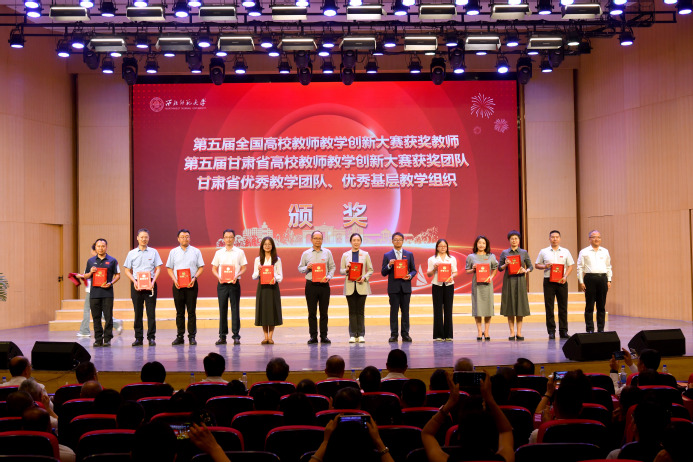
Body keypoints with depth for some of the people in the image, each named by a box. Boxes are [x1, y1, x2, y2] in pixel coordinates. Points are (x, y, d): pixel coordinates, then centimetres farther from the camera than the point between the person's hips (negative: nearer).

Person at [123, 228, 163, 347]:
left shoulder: (153, 252, 6)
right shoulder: (132, 253, 9)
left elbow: (158, 268, 3)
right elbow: (127, 271, 9)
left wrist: (153, 281, -11)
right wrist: (134, 282, -7)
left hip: (150, 284, -1)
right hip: (136, 284, 1)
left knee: (151, 311, -3)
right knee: (138, 311, 4)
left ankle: (151, 337, 1)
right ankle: (138, 337, 9)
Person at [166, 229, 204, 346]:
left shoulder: (196, 251, 7)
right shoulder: (173, 252, 10)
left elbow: (201, 267, 5)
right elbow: (169, 268, 9)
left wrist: (194, 278, -11)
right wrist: (175, 280, -6)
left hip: (191, 284, -1)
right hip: (178, 285, 1)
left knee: (191, 311, -2)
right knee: (179, 312, 4)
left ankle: (192, 336, 2)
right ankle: (179, 336, 9)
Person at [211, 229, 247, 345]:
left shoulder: (239, 252, 6)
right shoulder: (219, 253, 10)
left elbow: (244, 268, 4)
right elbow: (214, 268, 11)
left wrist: (237, 276, -14)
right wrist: (218, 277, -8)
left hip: (234, 283, -2)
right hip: (222, 284, 2)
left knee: (235, 309, -2)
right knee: (222, 309, 4)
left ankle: (236, 336, 3)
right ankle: (222, 336, 9)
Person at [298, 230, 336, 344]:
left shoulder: (327, 253, 9)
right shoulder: (306, 254, 9)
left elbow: (332, 267, 9)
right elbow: (300, 268, 12)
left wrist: (329, 277, -7)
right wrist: (307, 268, -9)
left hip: (324, 285, 0)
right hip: (311, 285, 0)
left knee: (324, 312, 2)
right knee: (312, 312, 1)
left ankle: (324, 336, 8)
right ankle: (313, 336, 6)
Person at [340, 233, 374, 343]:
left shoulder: (365, 254, 8)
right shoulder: (345, 255, 9)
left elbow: (370, 270, 7)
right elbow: (341, 270, 8)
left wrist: (365, 277, -11)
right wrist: (346, 270, -13)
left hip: (362, 286, -1)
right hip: (350, 286, 1)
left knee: (360, 311, 0)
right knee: (352, 311, 1)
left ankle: (361, 335, 4)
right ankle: (353, 335, 4)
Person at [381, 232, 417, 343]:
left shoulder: (409, 254, 11)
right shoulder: (387, 255, 6)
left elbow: (413, 270, 11)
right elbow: (383, 273, 3)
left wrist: (410, 275, -10)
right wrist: (389, 265, -15)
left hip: (405, 286, 1)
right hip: (393, 287, -1)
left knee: (405, 311, 2)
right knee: (394, 311, -1)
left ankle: (405, 334, 7)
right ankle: (393, 335, 3)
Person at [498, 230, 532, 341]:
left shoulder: (524, 252, 7)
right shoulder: (504, 253, 6)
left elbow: (531, 266, 9)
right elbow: (499, 268, 7)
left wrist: (525, 271, -11)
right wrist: (505, 265, -12)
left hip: (520, 280, 0)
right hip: (508, 280, 0)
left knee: (520, 305, -1)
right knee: (509, 305, -1)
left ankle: (519, 332, 5)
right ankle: (512, 332, 5)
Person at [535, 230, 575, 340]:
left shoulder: (565, 252, 10)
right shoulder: (543, 252, 8)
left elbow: (570, 266, 9)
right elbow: (537, 265, 10)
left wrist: (565, 276, -6)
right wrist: (545, 266, -10)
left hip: (561, 281, 1)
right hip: (548, 281, -1)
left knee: (563, 306, 2)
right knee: (549, 307, -1)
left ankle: (563, 331, 8)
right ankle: (551, 331, 3)